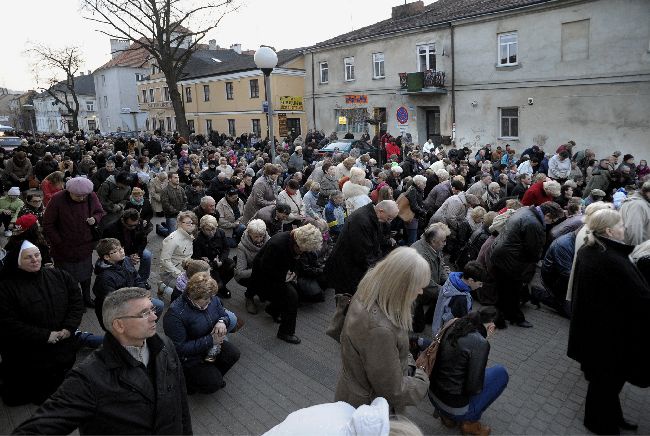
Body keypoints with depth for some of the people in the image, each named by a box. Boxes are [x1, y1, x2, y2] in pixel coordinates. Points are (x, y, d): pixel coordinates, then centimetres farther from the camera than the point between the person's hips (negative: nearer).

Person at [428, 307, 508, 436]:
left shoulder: (453, 327, -1)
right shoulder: (480, 343, -21)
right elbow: (474, 388, -20)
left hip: (433, 396, 7)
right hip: (456, 409, -7)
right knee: (501, 373, 7)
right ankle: (470, 422, 13)